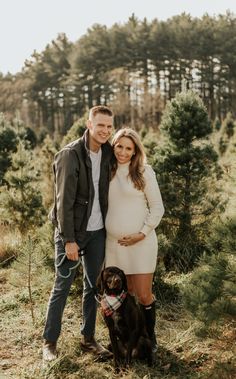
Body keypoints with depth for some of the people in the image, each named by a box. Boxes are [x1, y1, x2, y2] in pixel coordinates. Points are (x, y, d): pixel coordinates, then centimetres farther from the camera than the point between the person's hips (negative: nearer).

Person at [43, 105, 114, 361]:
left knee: (93, 286, 12)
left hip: (97, 232, 6)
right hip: (72, 232, -6)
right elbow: (64, 200, -17)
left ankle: (88, 338, 25)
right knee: (62, 288, 2)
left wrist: (109, 227, 3)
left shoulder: (106, 153, 4)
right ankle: (50, 342, 16)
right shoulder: (70, 155, -15)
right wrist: (69, 240, -18)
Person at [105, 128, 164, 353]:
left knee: (143, 295, 0)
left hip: (141, 242, -3)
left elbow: (157, 208, -3)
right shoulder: (108, 173, 6)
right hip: (113, 242, 4)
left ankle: (150, 336, 21)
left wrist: (142, 233, -10)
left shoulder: (144, 172, -4)